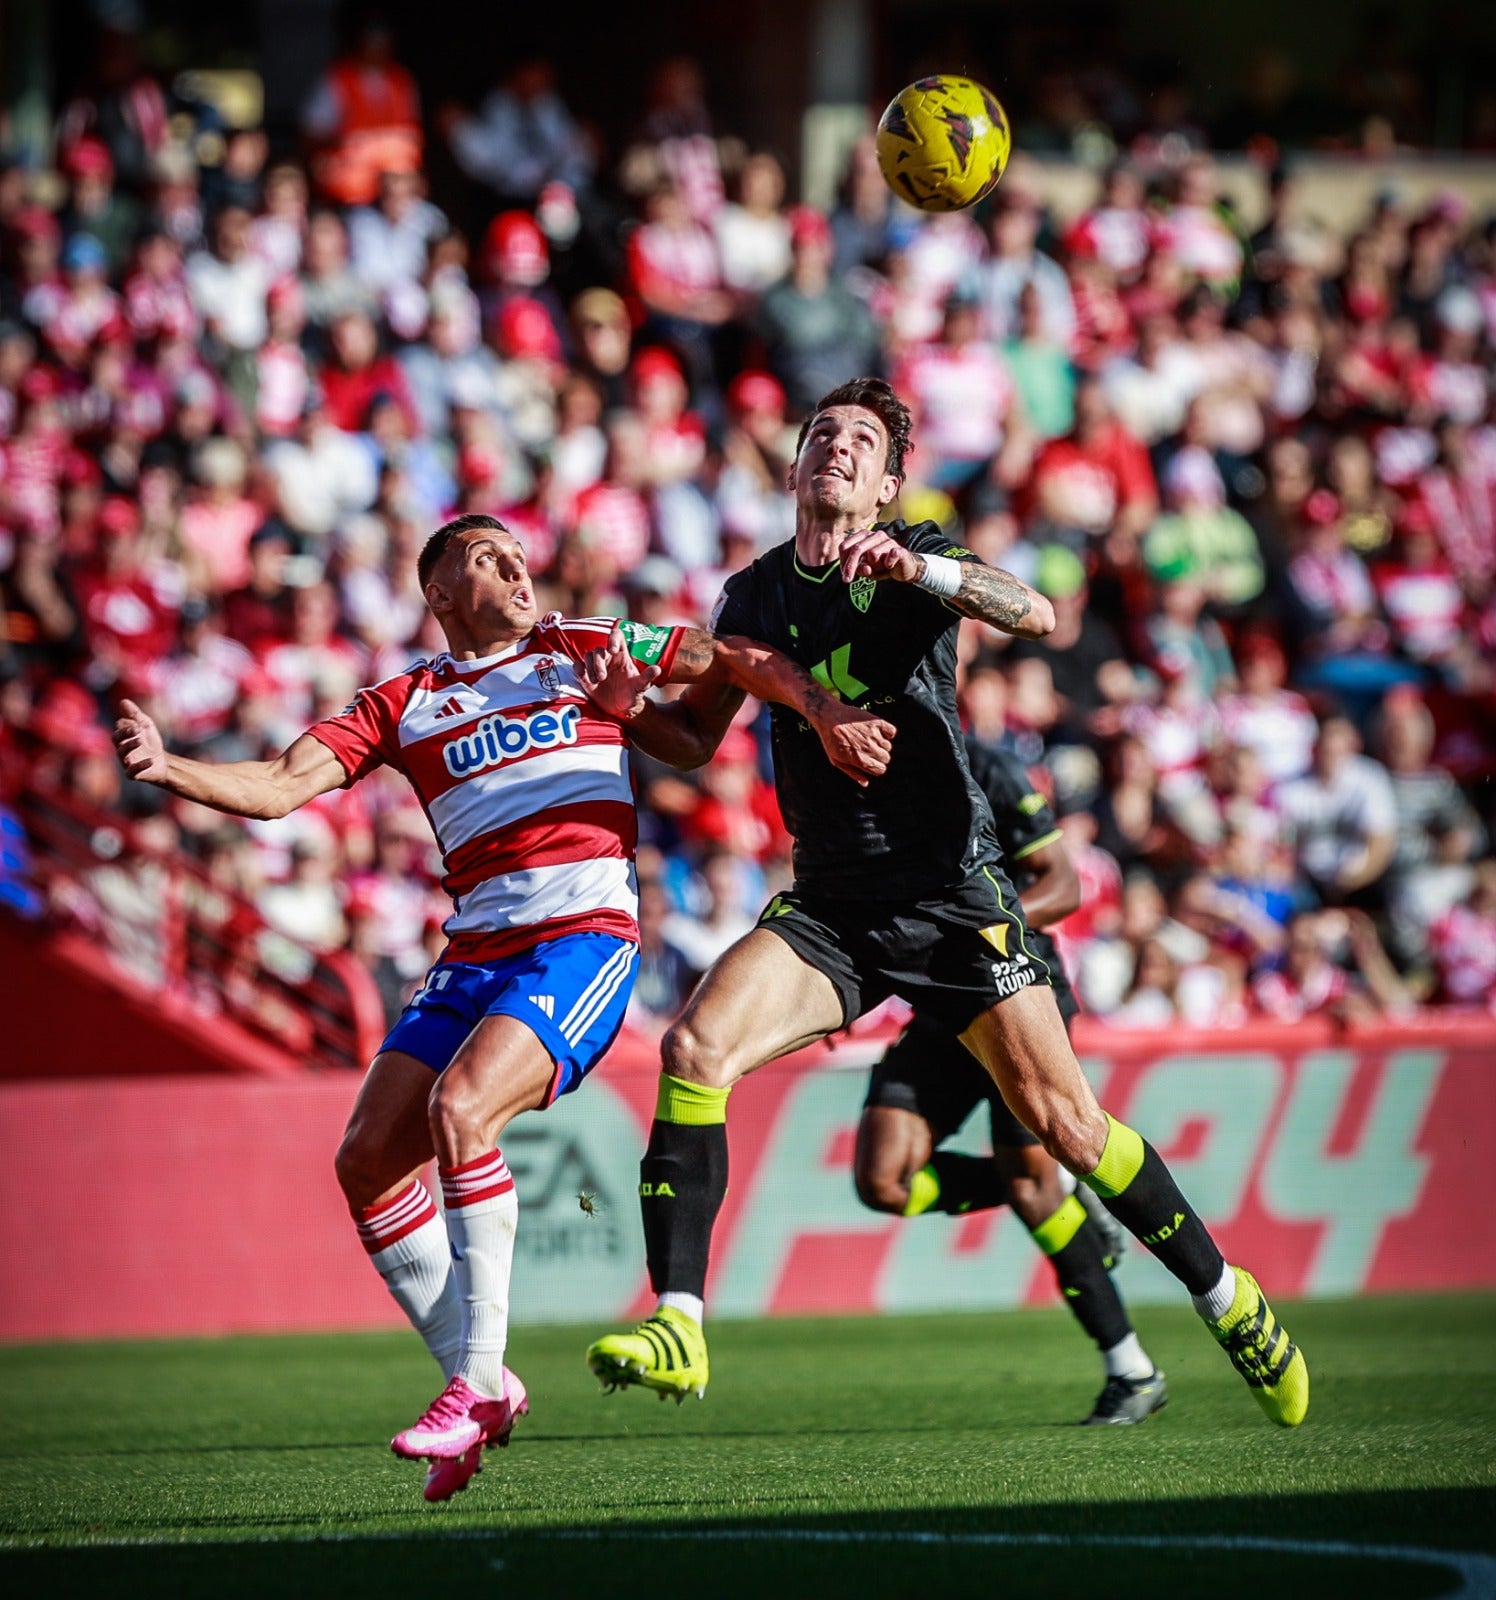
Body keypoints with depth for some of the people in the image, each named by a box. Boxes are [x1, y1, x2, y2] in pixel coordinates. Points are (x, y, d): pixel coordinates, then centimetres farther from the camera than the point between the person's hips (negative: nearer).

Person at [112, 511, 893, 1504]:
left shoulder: (582, 651, 12)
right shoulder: (403, 706, 15)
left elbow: (737, 661, 15)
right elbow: (279, 786, 5)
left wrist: (826, 714, 0)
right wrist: (167, 768, -12)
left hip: (585, 936, -5)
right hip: (476, 955, 5)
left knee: (460, 1109, -26)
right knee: (368, 1160, -8)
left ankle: (479, 1380, -20)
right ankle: (476, 1384, 4)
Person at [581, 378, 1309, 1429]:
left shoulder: (920, 559, -3)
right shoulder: (754, 597, 9)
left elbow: (1038, 617, -21)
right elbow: (696, 737, 18)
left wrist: (919, 569, -36)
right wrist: (630, 706, -4)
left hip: (952, 892, -3)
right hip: (830, 907, 3)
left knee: (1062, 1119, -5)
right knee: (695, 1045, -20)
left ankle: (1226, 1297, 17)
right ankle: (678, 1327, -20)